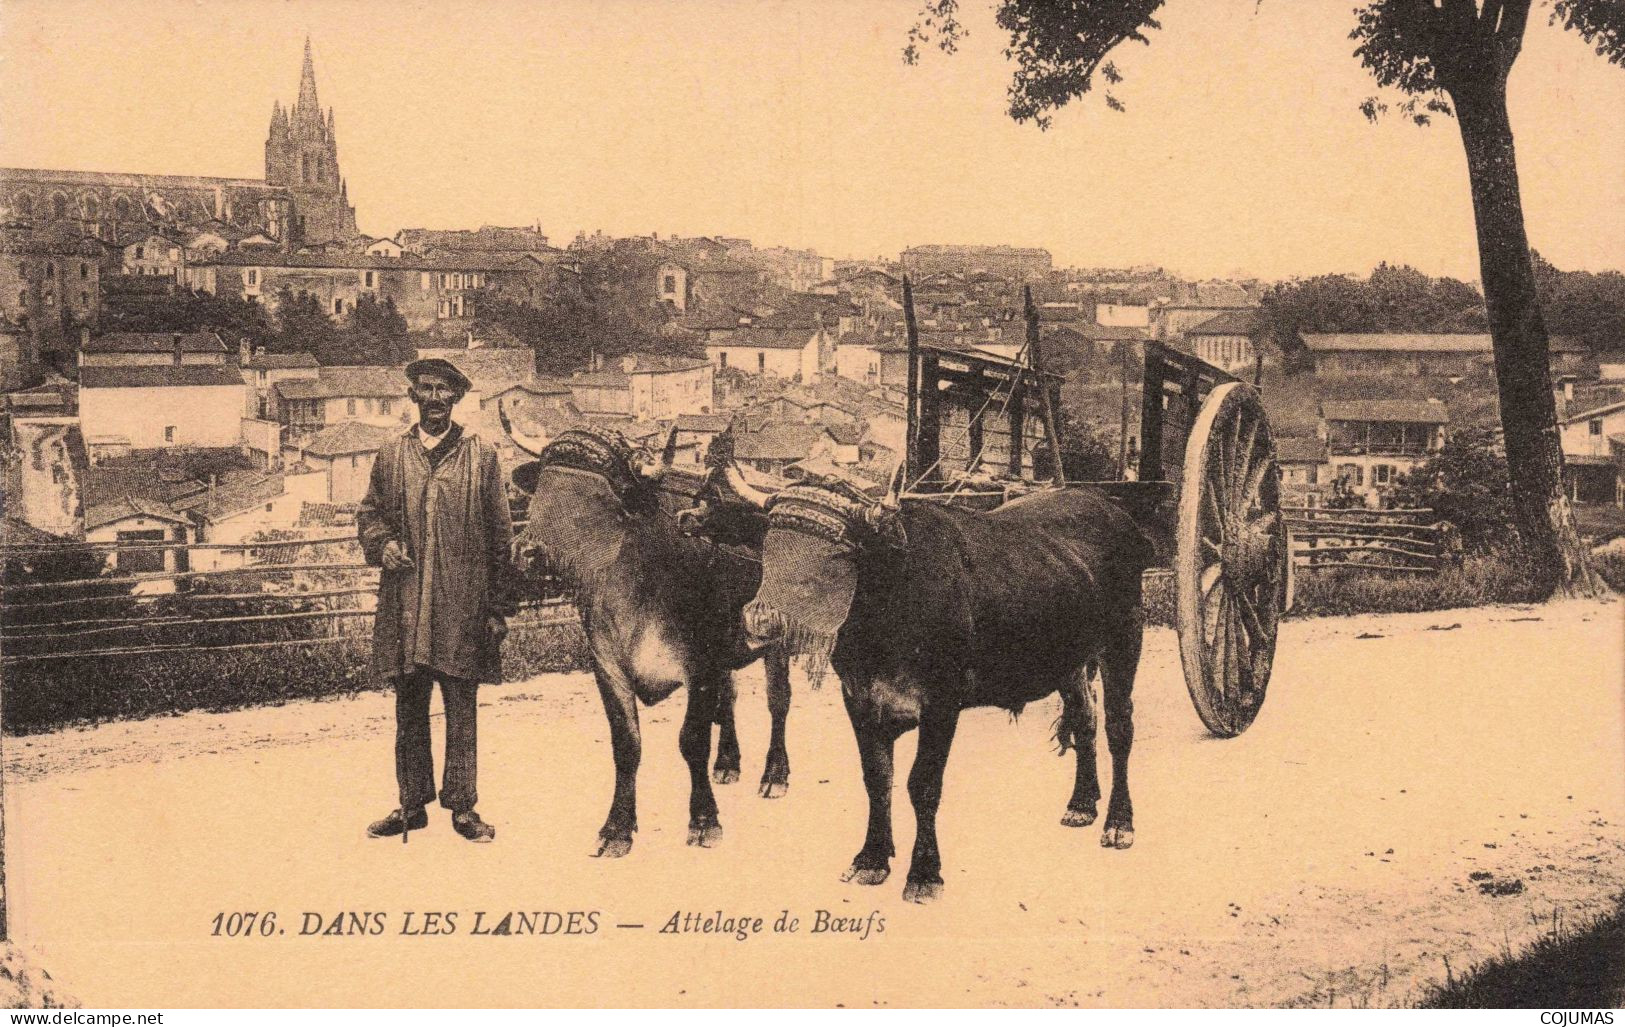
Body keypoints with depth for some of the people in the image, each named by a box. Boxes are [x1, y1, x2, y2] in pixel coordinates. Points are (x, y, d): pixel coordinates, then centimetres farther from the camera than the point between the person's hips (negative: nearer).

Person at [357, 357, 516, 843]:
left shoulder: (481, 456, 4)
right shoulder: (391, 456, 10)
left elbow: (500, 534, 4)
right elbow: (369, 511, 20)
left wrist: (499, 607, 0)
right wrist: (382, 541, -5)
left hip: (463, 605, -2)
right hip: (404, 606, 2)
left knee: (461, 710, 3)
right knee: (409, 708, 9)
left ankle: (462, 806, 12)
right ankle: (412, 804, 19)